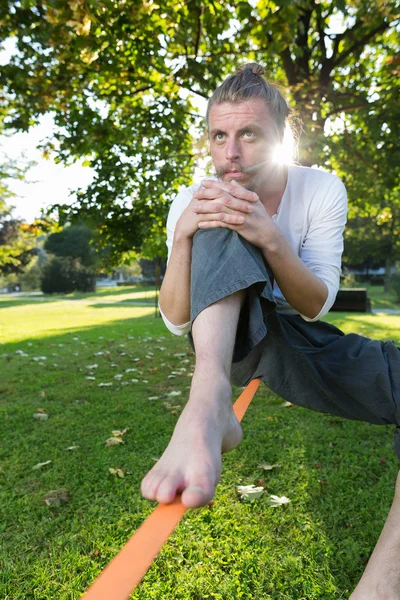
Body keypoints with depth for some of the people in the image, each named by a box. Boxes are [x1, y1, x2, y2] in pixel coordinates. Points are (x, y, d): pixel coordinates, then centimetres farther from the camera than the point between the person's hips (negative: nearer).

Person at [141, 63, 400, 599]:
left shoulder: (322, 189, -9)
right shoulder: (193, 202, -10)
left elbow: (317, 307, -15)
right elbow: (176, 321, -15)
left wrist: (271, 238, -33)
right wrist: (183, 236, -30)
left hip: (298, 345, 2)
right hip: (223, 341, -1)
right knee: (219, 226, -26)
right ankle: (209, 401, -46)